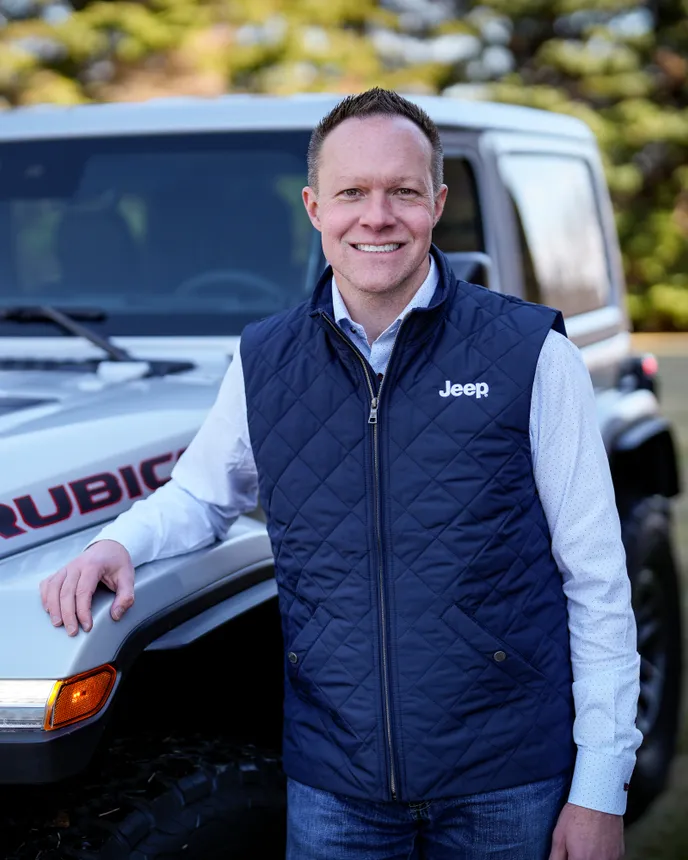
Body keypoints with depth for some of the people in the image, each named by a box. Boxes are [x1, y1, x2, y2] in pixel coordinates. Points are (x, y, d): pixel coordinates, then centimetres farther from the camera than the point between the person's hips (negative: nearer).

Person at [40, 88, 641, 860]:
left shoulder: (531, 354, -6)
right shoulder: (262, 362, 3)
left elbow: (596, 581, -4)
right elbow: (200, 495, 20)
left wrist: (599, 792, -7)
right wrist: (118, 543, -3)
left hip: (507, 789, -2)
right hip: (332, 787, 2)